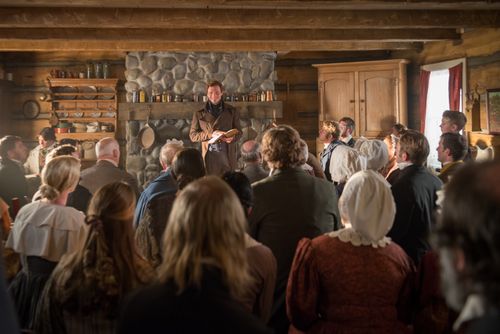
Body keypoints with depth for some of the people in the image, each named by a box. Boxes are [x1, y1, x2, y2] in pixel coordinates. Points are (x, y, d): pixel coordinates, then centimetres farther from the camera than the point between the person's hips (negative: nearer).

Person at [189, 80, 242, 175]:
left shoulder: (232, 111, 9)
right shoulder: (199, 114, 7)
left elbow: (239, 132, 12)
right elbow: (192, 135, 5)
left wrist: (232, 138, -12)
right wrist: (210, 134, -11)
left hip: (228, 155, 1)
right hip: (209, 155, -1)